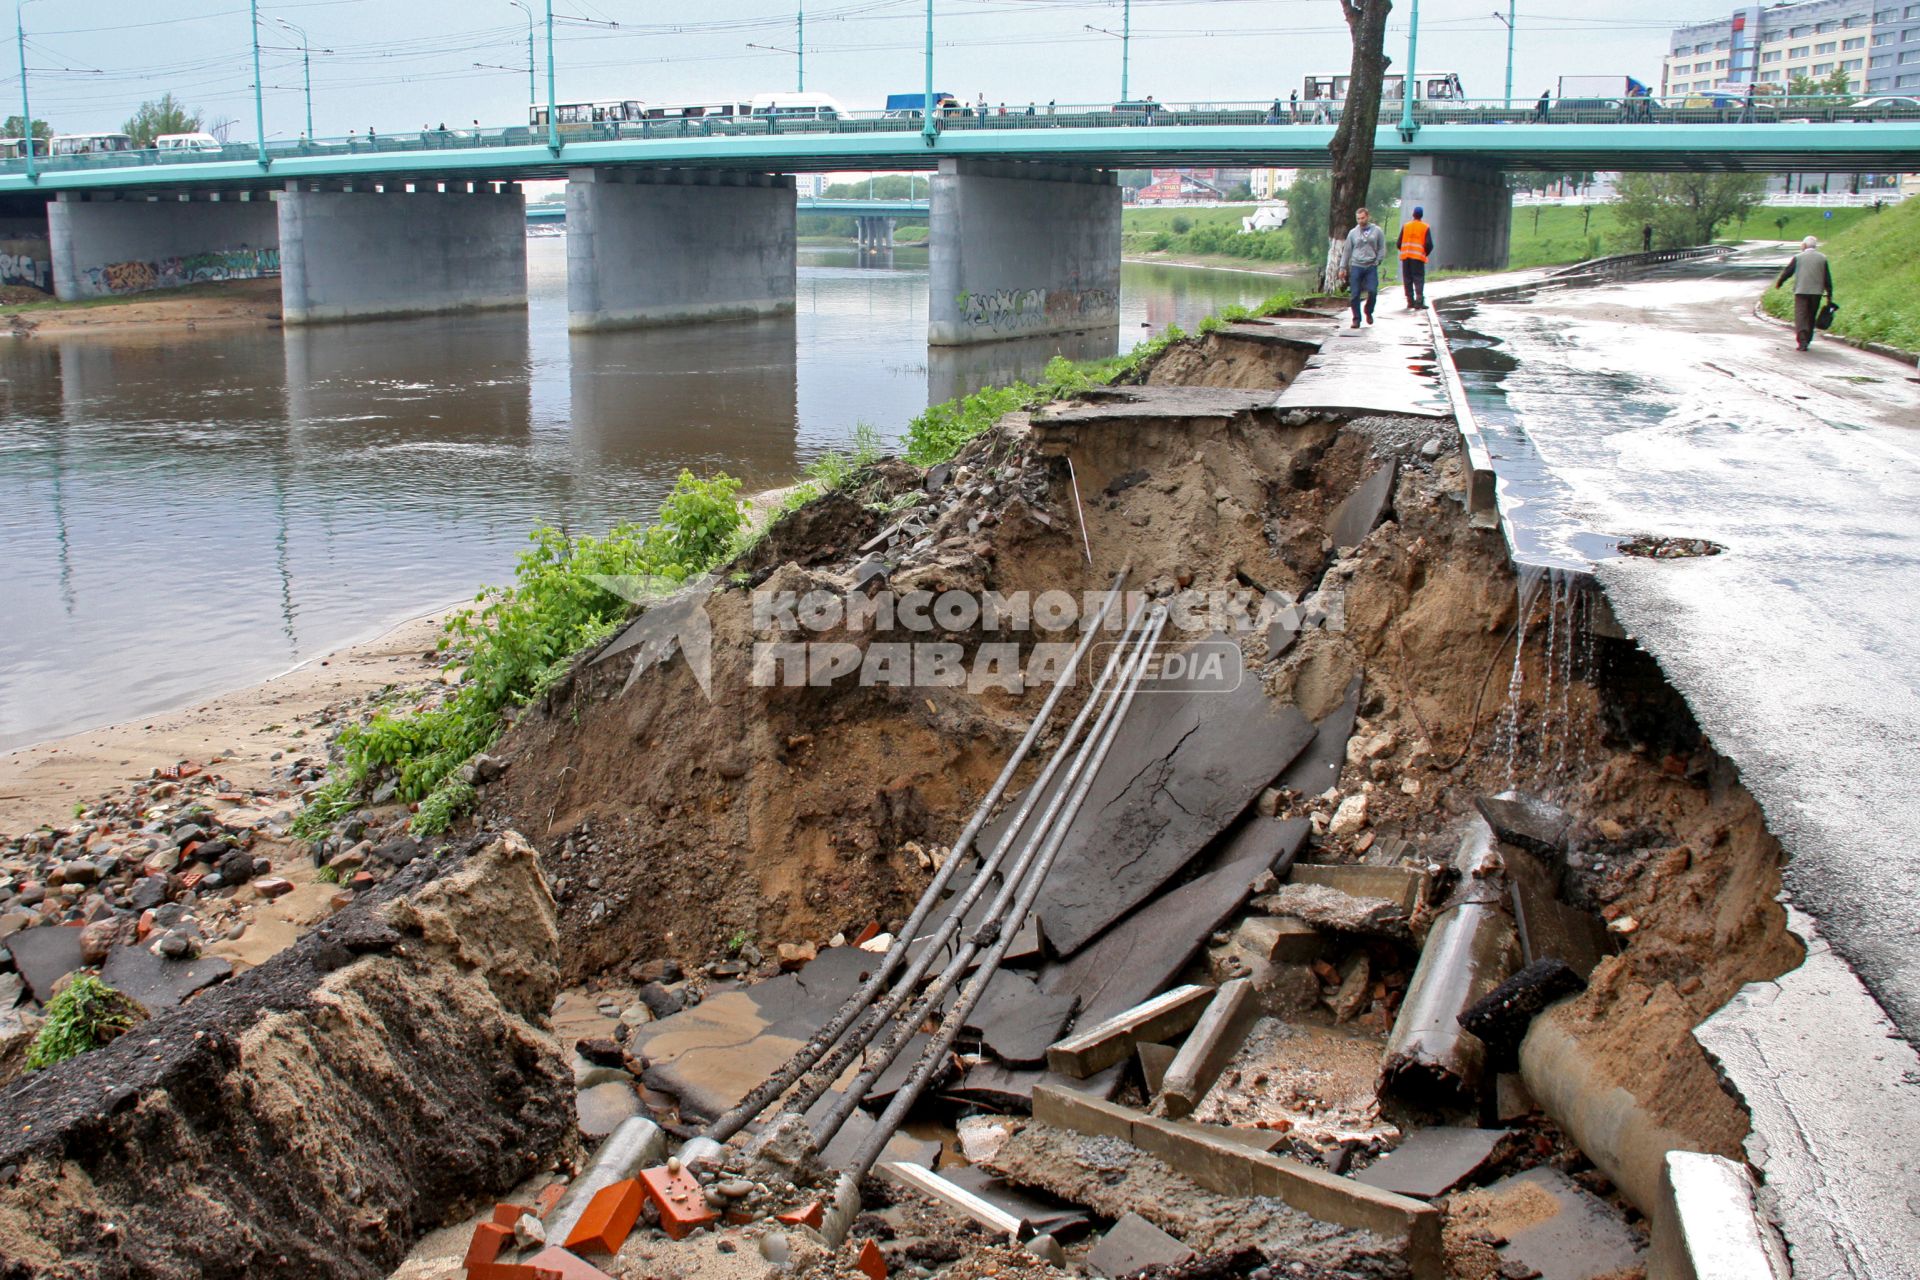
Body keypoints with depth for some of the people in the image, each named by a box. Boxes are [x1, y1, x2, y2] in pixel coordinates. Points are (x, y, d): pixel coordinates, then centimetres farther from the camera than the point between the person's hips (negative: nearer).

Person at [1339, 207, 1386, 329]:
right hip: (1356, 266, 1)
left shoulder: (1377, 231, 6)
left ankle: (1369, 312, 12)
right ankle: (1356, 319, 5)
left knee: (1373, 291, -14)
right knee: (1355, 295, -4)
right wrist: (1342, 267, 7)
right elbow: (1346, 250, 11)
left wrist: (1377, 261, -3)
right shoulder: (1353, 233, 9)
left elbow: (1382, 249, 9)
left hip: (1371, 267, -1)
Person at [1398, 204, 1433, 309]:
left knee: (1407, 280, 8)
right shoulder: (1425, 227, 1)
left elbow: (1399, 243, 6)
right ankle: (1419, 300, -16)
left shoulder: (1405, 226, 8)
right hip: (1418, 257, -2)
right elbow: (1429, 245, -5)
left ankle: (1410, 301, 6)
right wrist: (1426, 254, 13)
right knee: (1419, 279, -2)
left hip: (1406, 256, 2)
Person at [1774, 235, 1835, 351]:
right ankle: (1807, 340, 20)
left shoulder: (1798, 257, 0)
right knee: (1811, 317, 14)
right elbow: (1827, 278, 6)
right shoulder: (1822, 258, 6)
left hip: (1801, 291, -3)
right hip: (1816, 292, 3)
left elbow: (1787, 271, 6)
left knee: (1801, 315, -6)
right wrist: (1829, 294, 11)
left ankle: (1802, 341, -21)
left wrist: (1778, 283, 23)